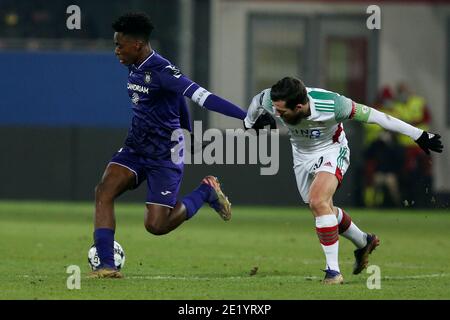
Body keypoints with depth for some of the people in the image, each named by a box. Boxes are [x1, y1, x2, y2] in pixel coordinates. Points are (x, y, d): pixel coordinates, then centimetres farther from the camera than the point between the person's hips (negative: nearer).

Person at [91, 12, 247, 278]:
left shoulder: (162, 72, -22)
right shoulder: (134, 68, 6)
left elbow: (202, 96, -32)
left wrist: (246, 116, -39)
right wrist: (188, 130, 31)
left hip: (164, 157, -8)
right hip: (136, 149, 8)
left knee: (156, 225, -8)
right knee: (104, 191, -15)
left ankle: (207, 192, 17)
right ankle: (106, 265, -16)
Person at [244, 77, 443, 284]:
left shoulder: (331, 104, -37)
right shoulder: (269, 101, -27)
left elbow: (375, 116, -28)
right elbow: (257, 101, -1)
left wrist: (418, 135, -23)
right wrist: (249, 124, 22)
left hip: (331, 151, -5)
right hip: (302, 155, 5)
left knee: (318, 201, -26)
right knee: (323, 209, 15)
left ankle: (333, 270, -21)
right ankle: (363, 242, 42)